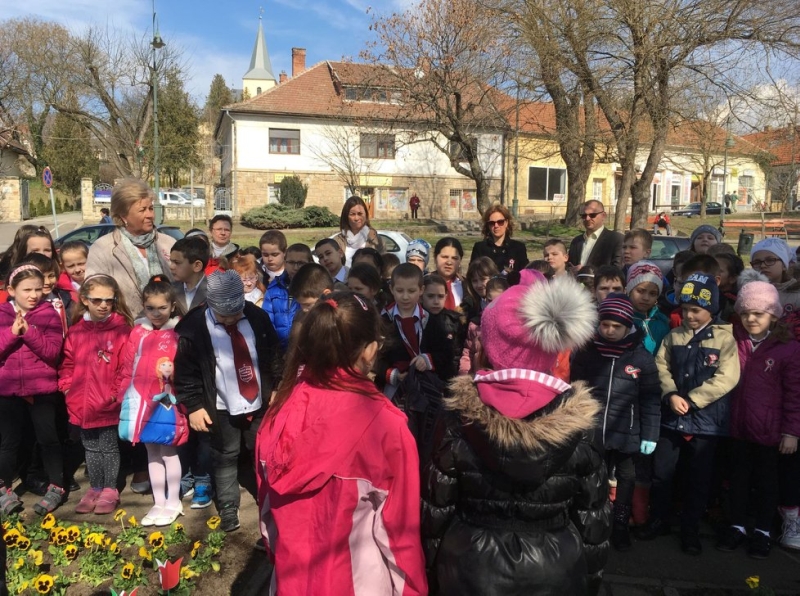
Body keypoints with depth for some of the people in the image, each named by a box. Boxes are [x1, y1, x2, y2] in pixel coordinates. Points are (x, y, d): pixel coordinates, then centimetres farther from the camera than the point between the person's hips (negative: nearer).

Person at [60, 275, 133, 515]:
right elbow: (68, 363, 10)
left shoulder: (121, 329, -9)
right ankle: (95, 488, 31)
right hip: (81, 403, 4)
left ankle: (110, 490, 23)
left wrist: (117, 392, -13)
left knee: (109, 447, 9)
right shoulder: (75, 331, 3)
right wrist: (66, 387, -1)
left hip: (108, 404, -4)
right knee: (91, 448, 18)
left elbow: (125, 365, -10)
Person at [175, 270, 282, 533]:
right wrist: (194, 405, -10)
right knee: (225, 457, 10)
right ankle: (228, 509, 25)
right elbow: (185, 371, -8)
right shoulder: (193, 326, -14)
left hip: (259, 402, 3)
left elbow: (274, 355, 4)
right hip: (222, 408, -2)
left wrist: (277, 389, 4)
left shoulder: (257, 317, -6)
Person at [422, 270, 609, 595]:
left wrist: (435, 567, 5)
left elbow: (436, 506, -9)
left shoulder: (461, 417, -17)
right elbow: (593, 518, -6)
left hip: (472, 570, -1)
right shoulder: (577, 422, -14)